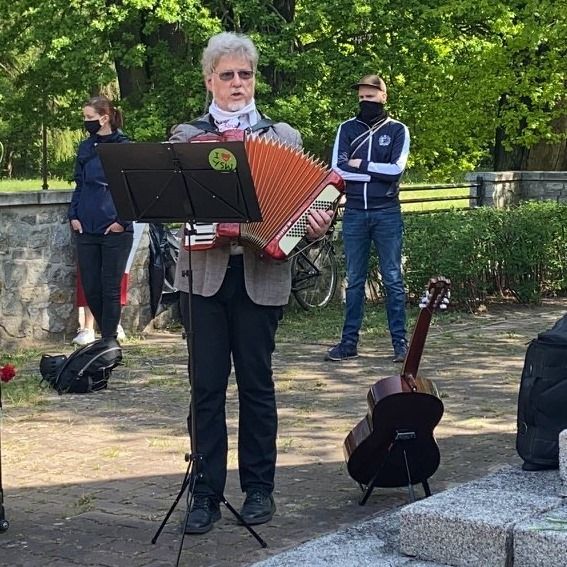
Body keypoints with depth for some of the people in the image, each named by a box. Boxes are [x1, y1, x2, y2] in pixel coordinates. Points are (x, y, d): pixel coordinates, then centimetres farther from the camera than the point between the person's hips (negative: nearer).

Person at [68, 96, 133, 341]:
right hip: (86, 229, 5)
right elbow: (79, 185, 17)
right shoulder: (85, 148, 11)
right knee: (90, 288, 8)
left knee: (110, 289, 0)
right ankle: (108, 335, 24)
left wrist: (122, 221, -13)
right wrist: (73, 216, 5)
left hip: (114, 230, -5)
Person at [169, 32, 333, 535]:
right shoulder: (186, 136, 10)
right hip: (204, 273, 1)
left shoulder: (284, 137, 10)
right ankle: (207, 493, 11)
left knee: (256, 384, 7)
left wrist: (317, 225, -15)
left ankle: (259, 488, 19)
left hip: (260, 275, 0)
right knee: (206, 386, 2)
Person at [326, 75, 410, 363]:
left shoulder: (397, 130, 5)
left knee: (393, 279, 1)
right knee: (354, 280, 7)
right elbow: (337, 168, -4)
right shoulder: (347, 129, 9)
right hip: (354, 213, 2)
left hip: (387, 213, -2)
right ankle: (349, 341, 11)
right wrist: (377, 172, -9)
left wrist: (359, 165, -6)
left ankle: (400, 342, 5)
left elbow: (396, 169, -9)